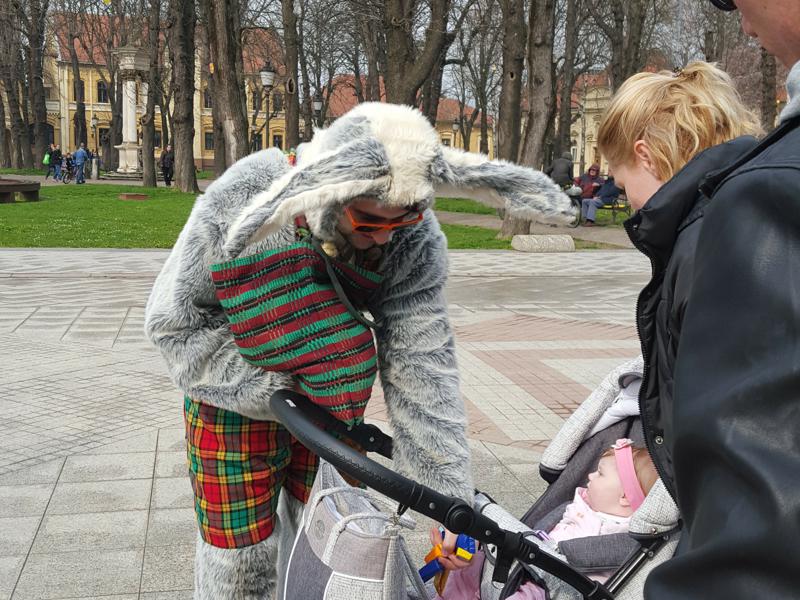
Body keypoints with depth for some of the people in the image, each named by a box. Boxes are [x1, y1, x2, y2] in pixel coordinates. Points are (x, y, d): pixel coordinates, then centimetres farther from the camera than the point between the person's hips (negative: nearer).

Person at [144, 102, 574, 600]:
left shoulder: (415, 242, -24)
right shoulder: (240, 197, -29)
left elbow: (422, 369, -24)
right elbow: (174, 320, -21)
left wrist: (452, 500, -25)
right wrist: (279, 395, -26)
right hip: (237, 404, -2)